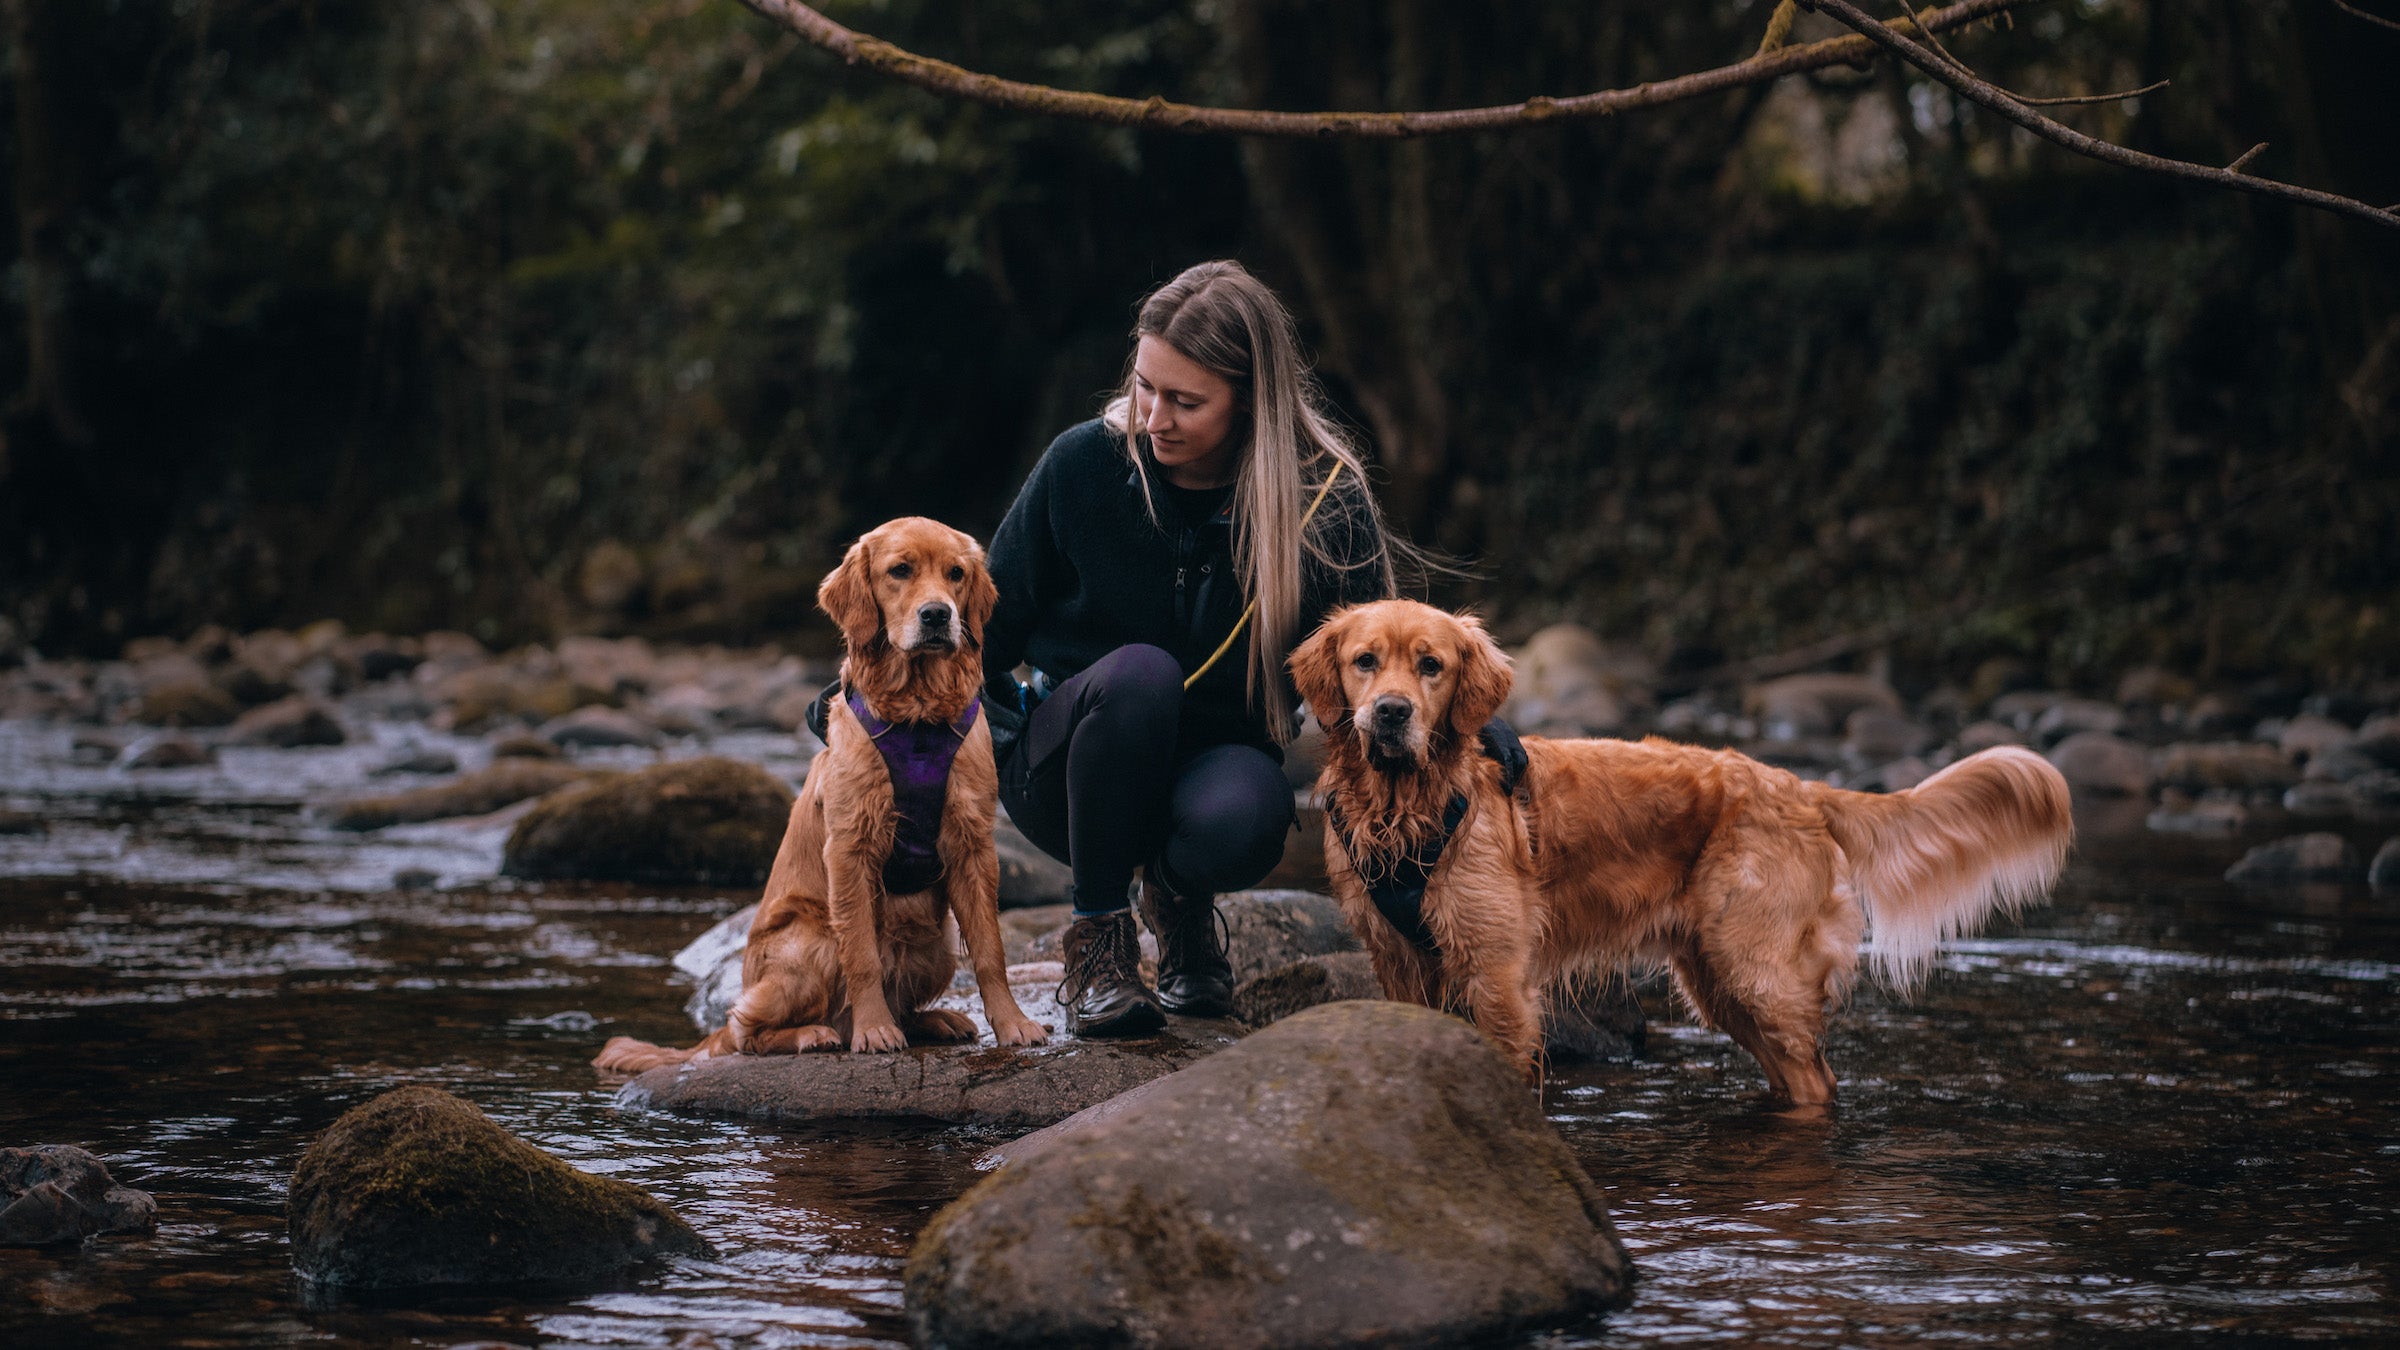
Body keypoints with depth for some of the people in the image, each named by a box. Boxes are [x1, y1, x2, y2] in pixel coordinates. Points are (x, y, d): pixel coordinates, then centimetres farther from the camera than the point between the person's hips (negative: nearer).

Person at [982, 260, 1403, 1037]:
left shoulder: (1325, 498, -11)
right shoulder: (1085, 465, -10)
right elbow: (993, 619, 3)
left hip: (1218, 752, 0)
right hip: (1067, 763, 1)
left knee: (1238, 820, -37)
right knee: (1140, 671, -34)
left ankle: (1181, 899, 3)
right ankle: (1095, 940, -18)